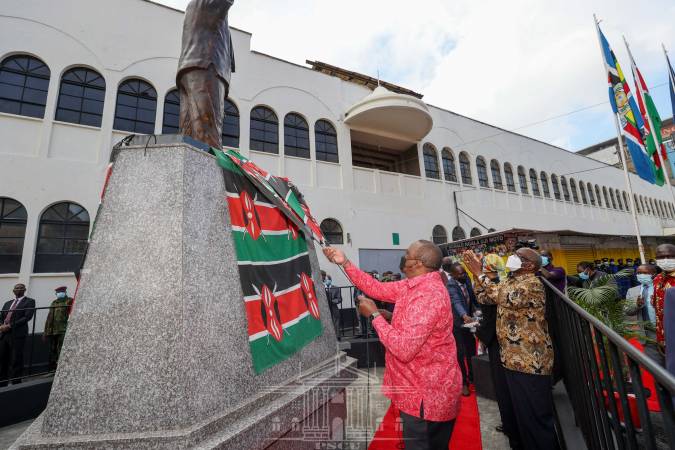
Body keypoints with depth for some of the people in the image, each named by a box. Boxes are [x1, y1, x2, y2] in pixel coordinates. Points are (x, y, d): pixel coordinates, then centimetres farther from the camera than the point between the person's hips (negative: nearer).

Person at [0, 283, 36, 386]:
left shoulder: (29, 301, 2)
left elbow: (27, 317, -9)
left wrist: (10, 326, -15)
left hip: (17, 335, -6)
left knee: (16, 361, -2)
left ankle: (16, 385, 4)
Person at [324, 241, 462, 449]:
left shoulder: (429, 296, -32)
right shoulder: (415, 284, 0)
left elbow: (404, 349, -33)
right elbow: (378, 289, 3)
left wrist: (374, 315, -23)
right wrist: (345, 263, 0)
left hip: (426, 394, -9)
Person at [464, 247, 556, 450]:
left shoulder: (533, 283, -18)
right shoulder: (510, 282, 9)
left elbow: (506, 298, -34)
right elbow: (484, 298, 8)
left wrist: (479, 273, -29)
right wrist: (477, 272, -2)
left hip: (531, 361, -8)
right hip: (514, 358, 9)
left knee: (535, 415, 6)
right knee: (520, 411, 22)